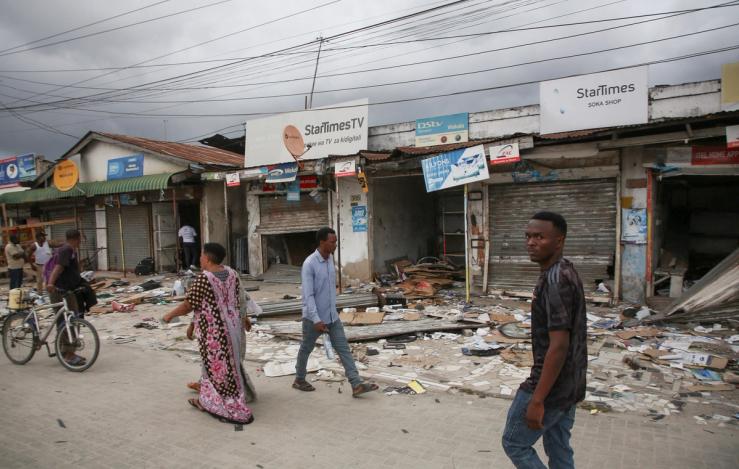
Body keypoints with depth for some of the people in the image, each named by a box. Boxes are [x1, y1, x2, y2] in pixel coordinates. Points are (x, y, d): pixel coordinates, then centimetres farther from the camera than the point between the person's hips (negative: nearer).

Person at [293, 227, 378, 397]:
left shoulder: (330, 258, 3)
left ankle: (356, 385, -1)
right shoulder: (309, 264, -21)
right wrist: (316, 320, -29)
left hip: (332, 316, 7)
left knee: (343, 348, 0)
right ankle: (299, 380, 34)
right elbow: (308, 295, -24)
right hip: (314, 317, -7)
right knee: (306, 349, 14)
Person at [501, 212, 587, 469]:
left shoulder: (555, 280, -24)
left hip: (551, 385, -9)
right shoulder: (564, 272, 7)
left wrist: (537, 400, -23)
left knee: (514, 443, 8)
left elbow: (559, 346, -27)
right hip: (568, 383, 9)